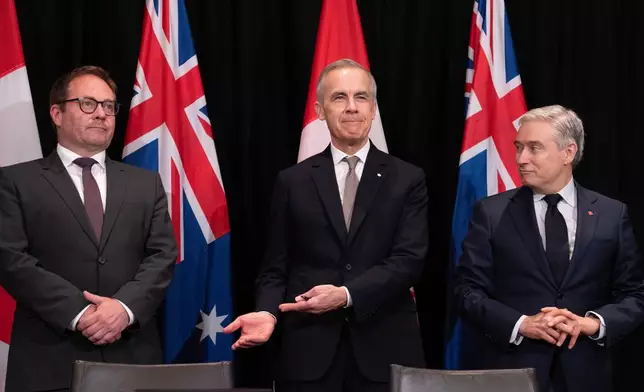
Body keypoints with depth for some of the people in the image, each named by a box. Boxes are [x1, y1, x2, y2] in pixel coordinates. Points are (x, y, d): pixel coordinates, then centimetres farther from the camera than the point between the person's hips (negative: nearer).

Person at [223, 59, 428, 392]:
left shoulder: (408, 180, 4)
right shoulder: (293, 182, 7)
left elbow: (409, 260, -6)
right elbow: (276, 268, 7)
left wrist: (346, 295, -18)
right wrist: (268, 312, -12)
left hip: (385, 349, 0)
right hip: (310, 351, 1)